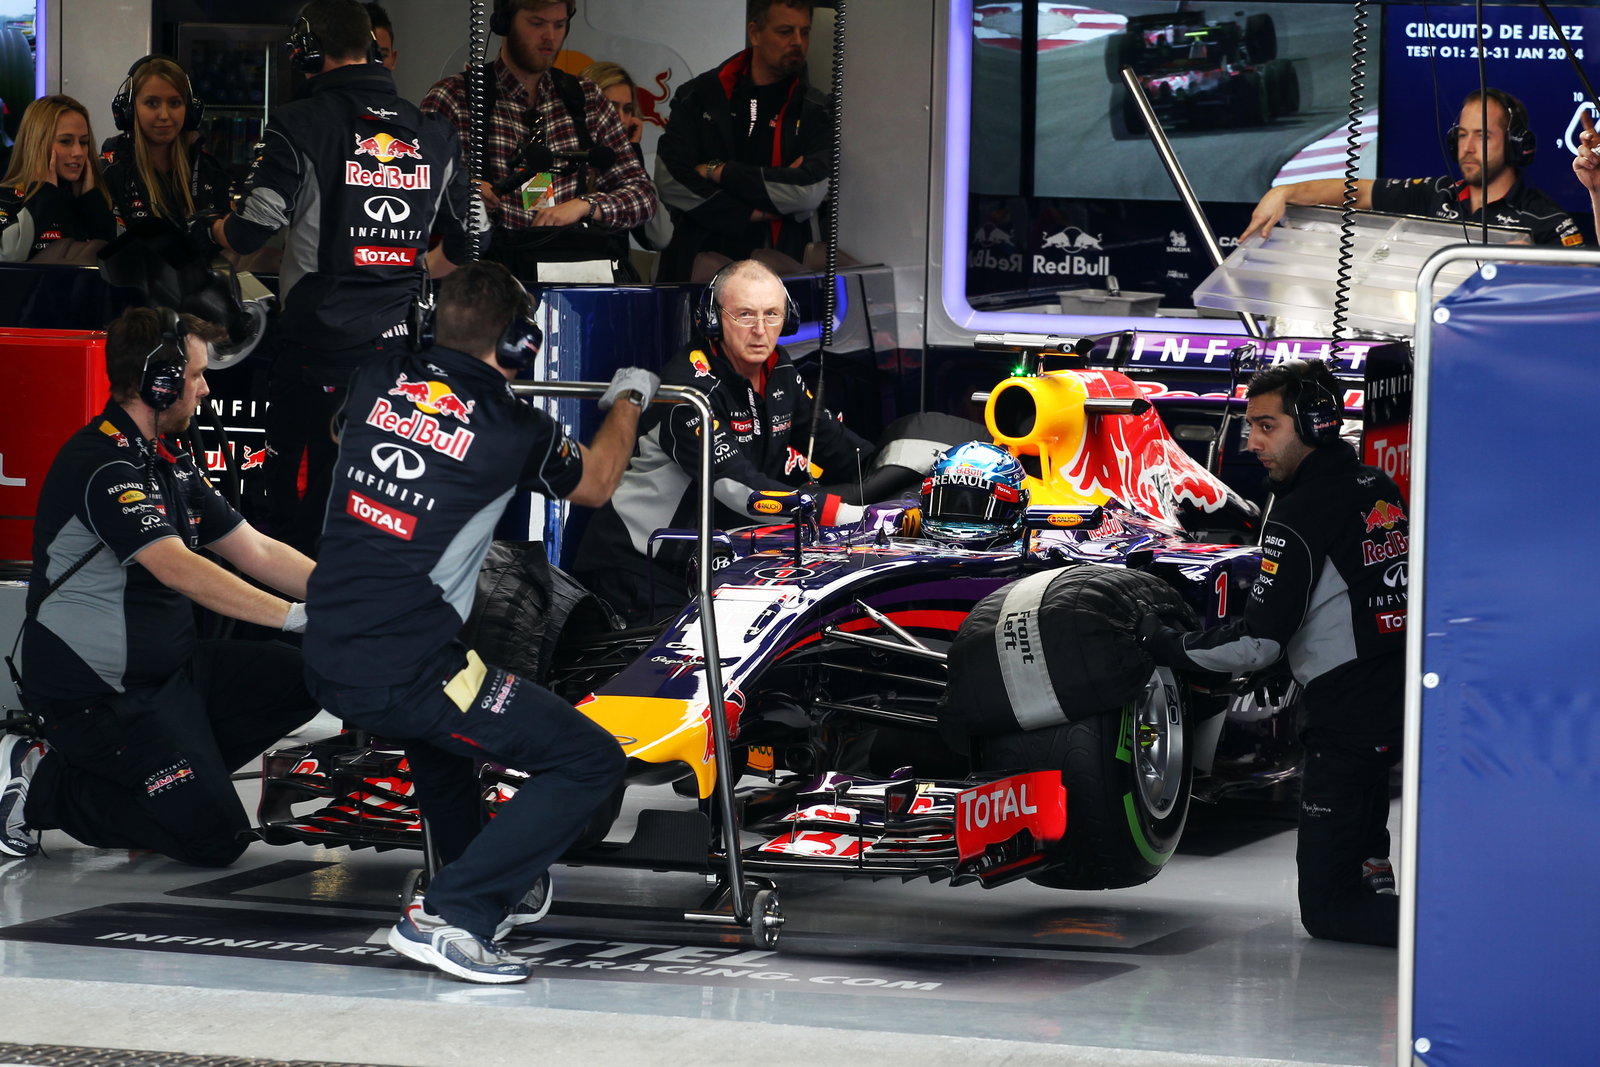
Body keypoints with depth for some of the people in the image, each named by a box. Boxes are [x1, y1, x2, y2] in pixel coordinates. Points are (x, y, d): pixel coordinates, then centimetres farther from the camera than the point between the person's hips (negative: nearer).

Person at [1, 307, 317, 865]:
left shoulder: (171, 459, 13)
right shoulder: (100, 463, -19)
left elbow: (256, 552, 12)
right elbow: (177, 568, -31)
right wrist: (297, 616, -35)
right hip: (97, 689, -10)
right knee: (214, 837, -14)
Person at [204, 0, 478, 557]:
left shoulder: (301, 124, -8)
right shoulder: (433, 135, 8)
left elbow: (249, 233, -11)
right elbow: (468, 242, 15)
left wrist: (212, 227, 12)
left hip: (318, 342, -5)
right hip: (397, 340, 5)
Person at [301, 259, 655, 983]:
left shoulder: (375, 383, 6)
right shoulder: (515, 429, -6)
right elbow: (594, 486, 17)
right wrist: (627, 402, 35)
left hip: (326, 662, 7)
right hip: (405, 673, -7)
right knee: (590, 762, 1)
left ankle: (494, 893, 44)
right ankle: (450, 916, -8)